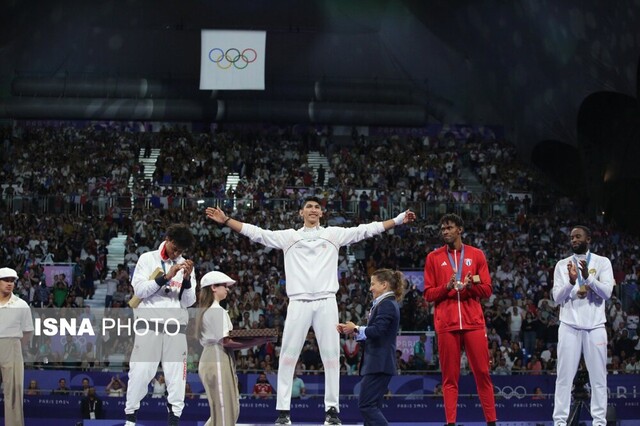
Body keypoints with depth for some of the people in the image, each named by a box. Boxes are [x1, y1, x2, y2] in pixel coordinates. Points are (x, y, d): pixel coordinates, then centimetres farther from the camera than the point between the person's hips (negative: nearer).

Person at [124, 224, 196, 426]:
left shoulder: (185, 266, 12)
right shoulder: (148, 259, 4)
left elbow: (188, 301, 7)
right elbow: (139, 290, -7)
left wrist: (187, 279, -10)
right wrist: (166, 277, -16)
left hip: (175, 326, 3)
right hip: (150, 322, -3)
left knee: (176, 374, -1)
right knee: (141, 371, -8)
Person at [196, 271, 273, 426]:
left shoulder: (205, 311, 19)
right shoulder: (217, 311, -12)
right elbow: (226, 341, -19)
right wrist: (256, 342, -18)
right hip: (217, 362, -10)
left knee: (231, 409, 11)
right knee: (223, 410, -9)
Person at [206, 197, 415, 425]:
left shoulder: (333, 234, 14)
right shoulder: (289, 236, 14)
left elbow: (366, 230, 11)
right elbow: (257, 233, 11)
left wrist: (399, 219, 5)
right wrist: (226, 220, 3)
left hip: (326, 303, 0)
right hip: (298, 302, 0)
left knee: (331, 356, -1)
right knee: (288, 356, -4)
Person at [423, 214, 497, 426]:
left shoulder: (476, 255, 9)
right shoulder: (434, 257, 8)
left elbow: (487, 289, 7)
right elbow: (428, 294, 5)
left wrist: (470, 286, -13)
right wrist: (447, 287, -14)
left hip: (474, 322, 0)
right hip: (446, 323, 0)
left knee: (482, 372, 0)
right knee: (450, 376, -1)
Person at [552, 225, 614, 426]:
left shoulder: (602, 262, 4)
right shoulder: (562, 265, 9)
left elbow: (607, 292, -7)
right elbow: (557, 297, 1)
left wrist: (588, 277, -22)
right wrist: (571, 282, -17)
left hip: (595, 326, -1)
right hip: (569, 326, 1)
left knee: (598, 377, 0)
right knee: (564, 376, -3)